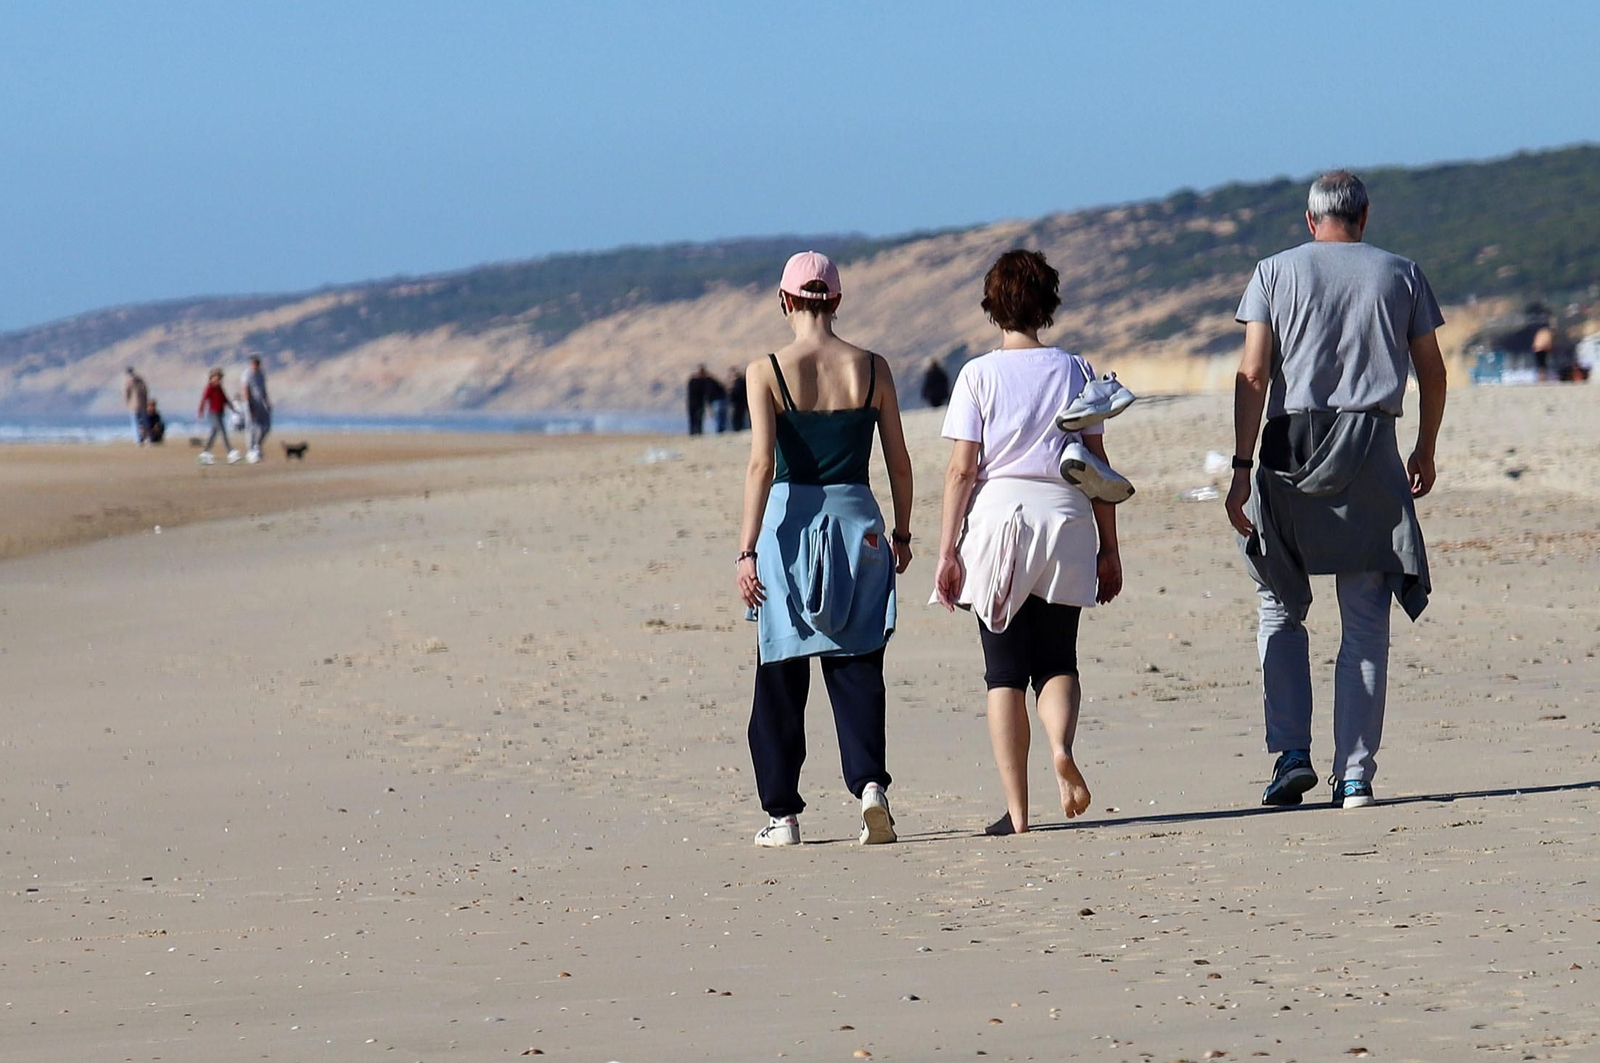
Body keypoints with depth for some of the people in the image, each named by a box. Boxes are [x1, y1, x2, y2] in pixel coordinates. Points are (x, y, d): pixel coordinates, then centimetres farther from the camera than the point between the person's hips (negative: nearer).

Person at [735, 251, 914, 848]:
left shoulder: (767, 372, -6)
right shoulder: (871, 369, 1)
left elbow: (762, 464, -13)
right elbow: (899, 464, 5)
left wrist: (747, 549, -12)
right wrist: (901, 534, 17)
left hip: (789, 523, -1)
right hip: (856, 521, 1)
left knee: (781, 679, 9)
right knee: (856, 669, 5)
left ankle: (783, 814, 11)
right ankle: (870, 782, -17)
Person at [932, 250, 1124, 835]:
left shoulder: (978, 375, -1)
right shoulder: (1075, 370, 6)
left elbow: (961, 468, -5)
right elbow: (1097, 464, 6)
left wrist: (947, 550, -1)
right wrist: (1109, 547, 11)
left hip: (997, 514, -2)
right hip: (1065, 522, 2)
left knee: (1004, 670, 5)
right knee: (1058, 660, 12)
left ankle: (1016, 809, 1)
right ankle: (1062, 745, -20)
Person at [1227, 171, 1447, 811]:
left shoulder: (1276, 273, 5)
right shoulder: (1400, 275, 10)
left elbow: (1253, 374, -4)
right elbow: (1432, 373, 12)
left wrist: (1242, 469, -7)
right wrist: (1426, 450, 26)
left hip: (1292, 450, -1)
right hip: (1371, 455, 1)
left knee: (1280, 606, 11)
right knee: (1366, 622, 3)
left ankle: (1291, 752, -4)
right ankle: (1355, 775, -1)